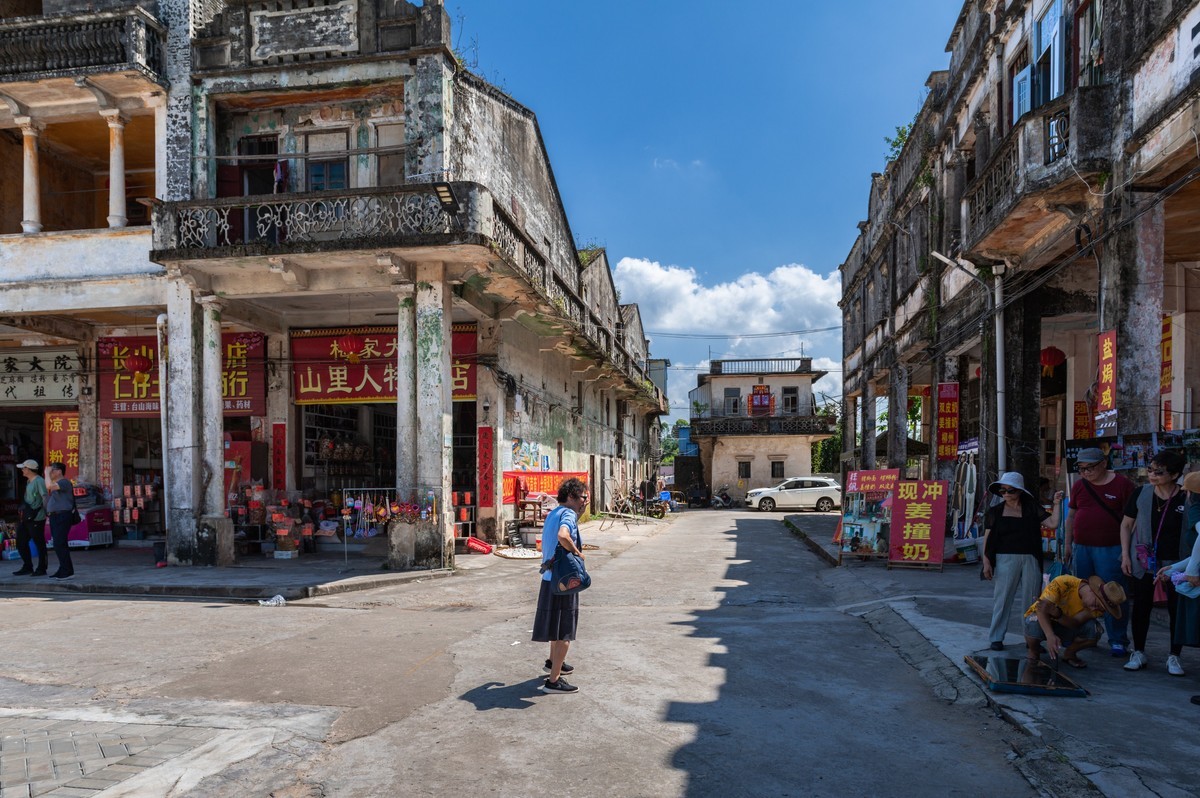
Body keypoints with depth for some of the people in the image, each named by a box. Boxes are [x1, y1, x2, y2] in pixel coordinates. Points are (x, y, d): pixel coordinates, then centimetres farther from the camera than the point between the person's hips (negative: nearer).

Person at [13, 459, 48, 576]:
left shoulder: (39, 481, -13)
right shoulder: (28, 481, 15)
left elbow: (45, 498, -20)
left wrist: (48, 513, -25)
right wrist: (23, 513, 18)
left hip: (36, 519, -10)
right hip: (26, 518, 10)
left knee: (39, 544, -1)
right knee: (21, 543, 14)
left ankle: (41, 569, 6)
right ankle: (27, 568, 23)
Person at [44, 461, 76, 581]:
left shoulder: (64, 482, -11)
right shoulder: (56, 484, 22)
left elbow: (49, 486, -27)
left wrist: (47, 473, -14)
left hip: (62, 516, -11)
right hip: (55, 517, 11)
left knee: (60, 545, -13)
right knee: (58, 545, 13)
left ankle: (68, 572, -11)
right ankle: (63, 570, 20)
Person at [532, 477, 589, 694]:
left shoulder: (553, 513, 13)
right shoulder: (568, 514, -17)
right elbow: (563, 536, -36)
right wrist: (577, 553, -23)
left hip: (550, 577, 10)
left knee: (557, 624, 27)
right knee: (565, 631, -2)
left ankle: (553, 662, 45)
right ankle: (553, 680, 2)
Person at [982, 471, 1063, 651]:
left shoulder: (1032, 509, 8)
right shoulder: (995, 512, 4)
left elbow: (1053, 523, -1)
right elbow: (987, 538, 2)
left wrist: (1056, 504, -8)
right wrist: (986, 562, -4)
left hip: (1030, 559, 2)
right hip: (1005, 559, -1)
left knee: (1031, 599, 7)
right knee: (1002, 598, -1)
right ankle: (996, 638, 5)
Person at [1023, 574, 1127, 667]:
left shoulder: (1096, 608, -16)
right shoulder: (1063, 583, -30)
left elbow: (1075, 624, -29)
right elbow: (1042, 608, -35)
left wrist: (1057, 614, -51)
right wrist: (1050, 636, -51)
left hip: (1066, 627, 3)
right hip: (1041, 619, -3)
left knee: (1095, 630, -26)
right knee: (1035, 625, -40)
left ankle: (1069, 654, 3)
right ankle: (1034, 652, -6)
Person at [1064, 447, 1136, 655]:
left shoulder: (1122, 485, -5)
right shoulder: (1079, 486, 9)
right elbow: (1071, 516, 15)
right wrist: (1067, 544, 13)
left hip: (1110, 550, -5)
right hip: (1081, 548, 5)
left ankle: (1118, 641, 9)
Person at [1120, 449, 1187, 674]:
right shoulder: (1142, 493, -1)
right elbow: (1126, 524, 8)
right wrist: (1125, 554, 2)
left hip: (1174, 562, -2)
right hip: (1143, 561, 2)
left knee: (1176, 609, 2)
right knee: (1141, 606, 7)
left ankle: (1174, 657, 18)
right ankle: (1138, 653, 20)